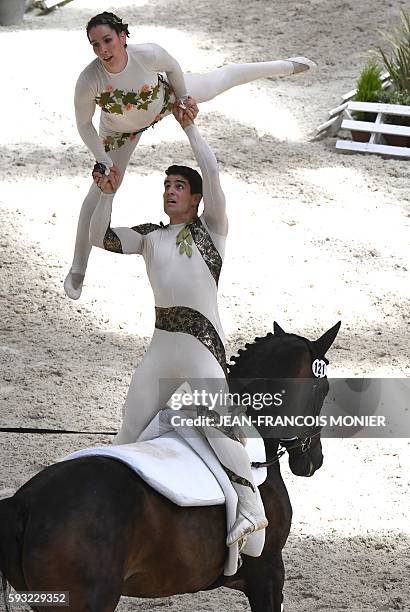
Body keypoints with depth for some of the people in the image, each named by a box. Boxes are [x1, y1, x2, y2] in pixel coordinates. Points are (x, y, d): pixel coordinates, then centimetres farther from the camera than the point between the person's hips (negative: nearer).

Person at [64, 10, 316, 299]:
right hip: (121, 131, -1)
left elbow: (173, 67, -15)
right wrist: (103, 162, -23)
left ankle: (286, 66, 50)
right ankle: (77, 269, 19)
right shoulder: (89, 80, -42)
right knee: (101, 191, 3)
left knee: (221, 80, 22)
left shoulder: (149, 54, -41)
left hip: (163, 98, 1)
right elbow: (84, 125, -23)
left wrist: (183, 98, -1)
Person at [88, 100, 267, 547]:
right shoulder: (151, 237, 21)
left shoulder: (210, 229, 6)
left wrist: (189, 127, 1)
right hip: (161, 344, 7)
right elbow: (100, 238, 15)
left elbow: (212, 172, -4)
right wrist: (107, 194, 2)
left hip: (201, 342, -7)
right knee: (132, 423, 11)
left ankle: (251, 507, -32)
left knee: (216, 422, -23)